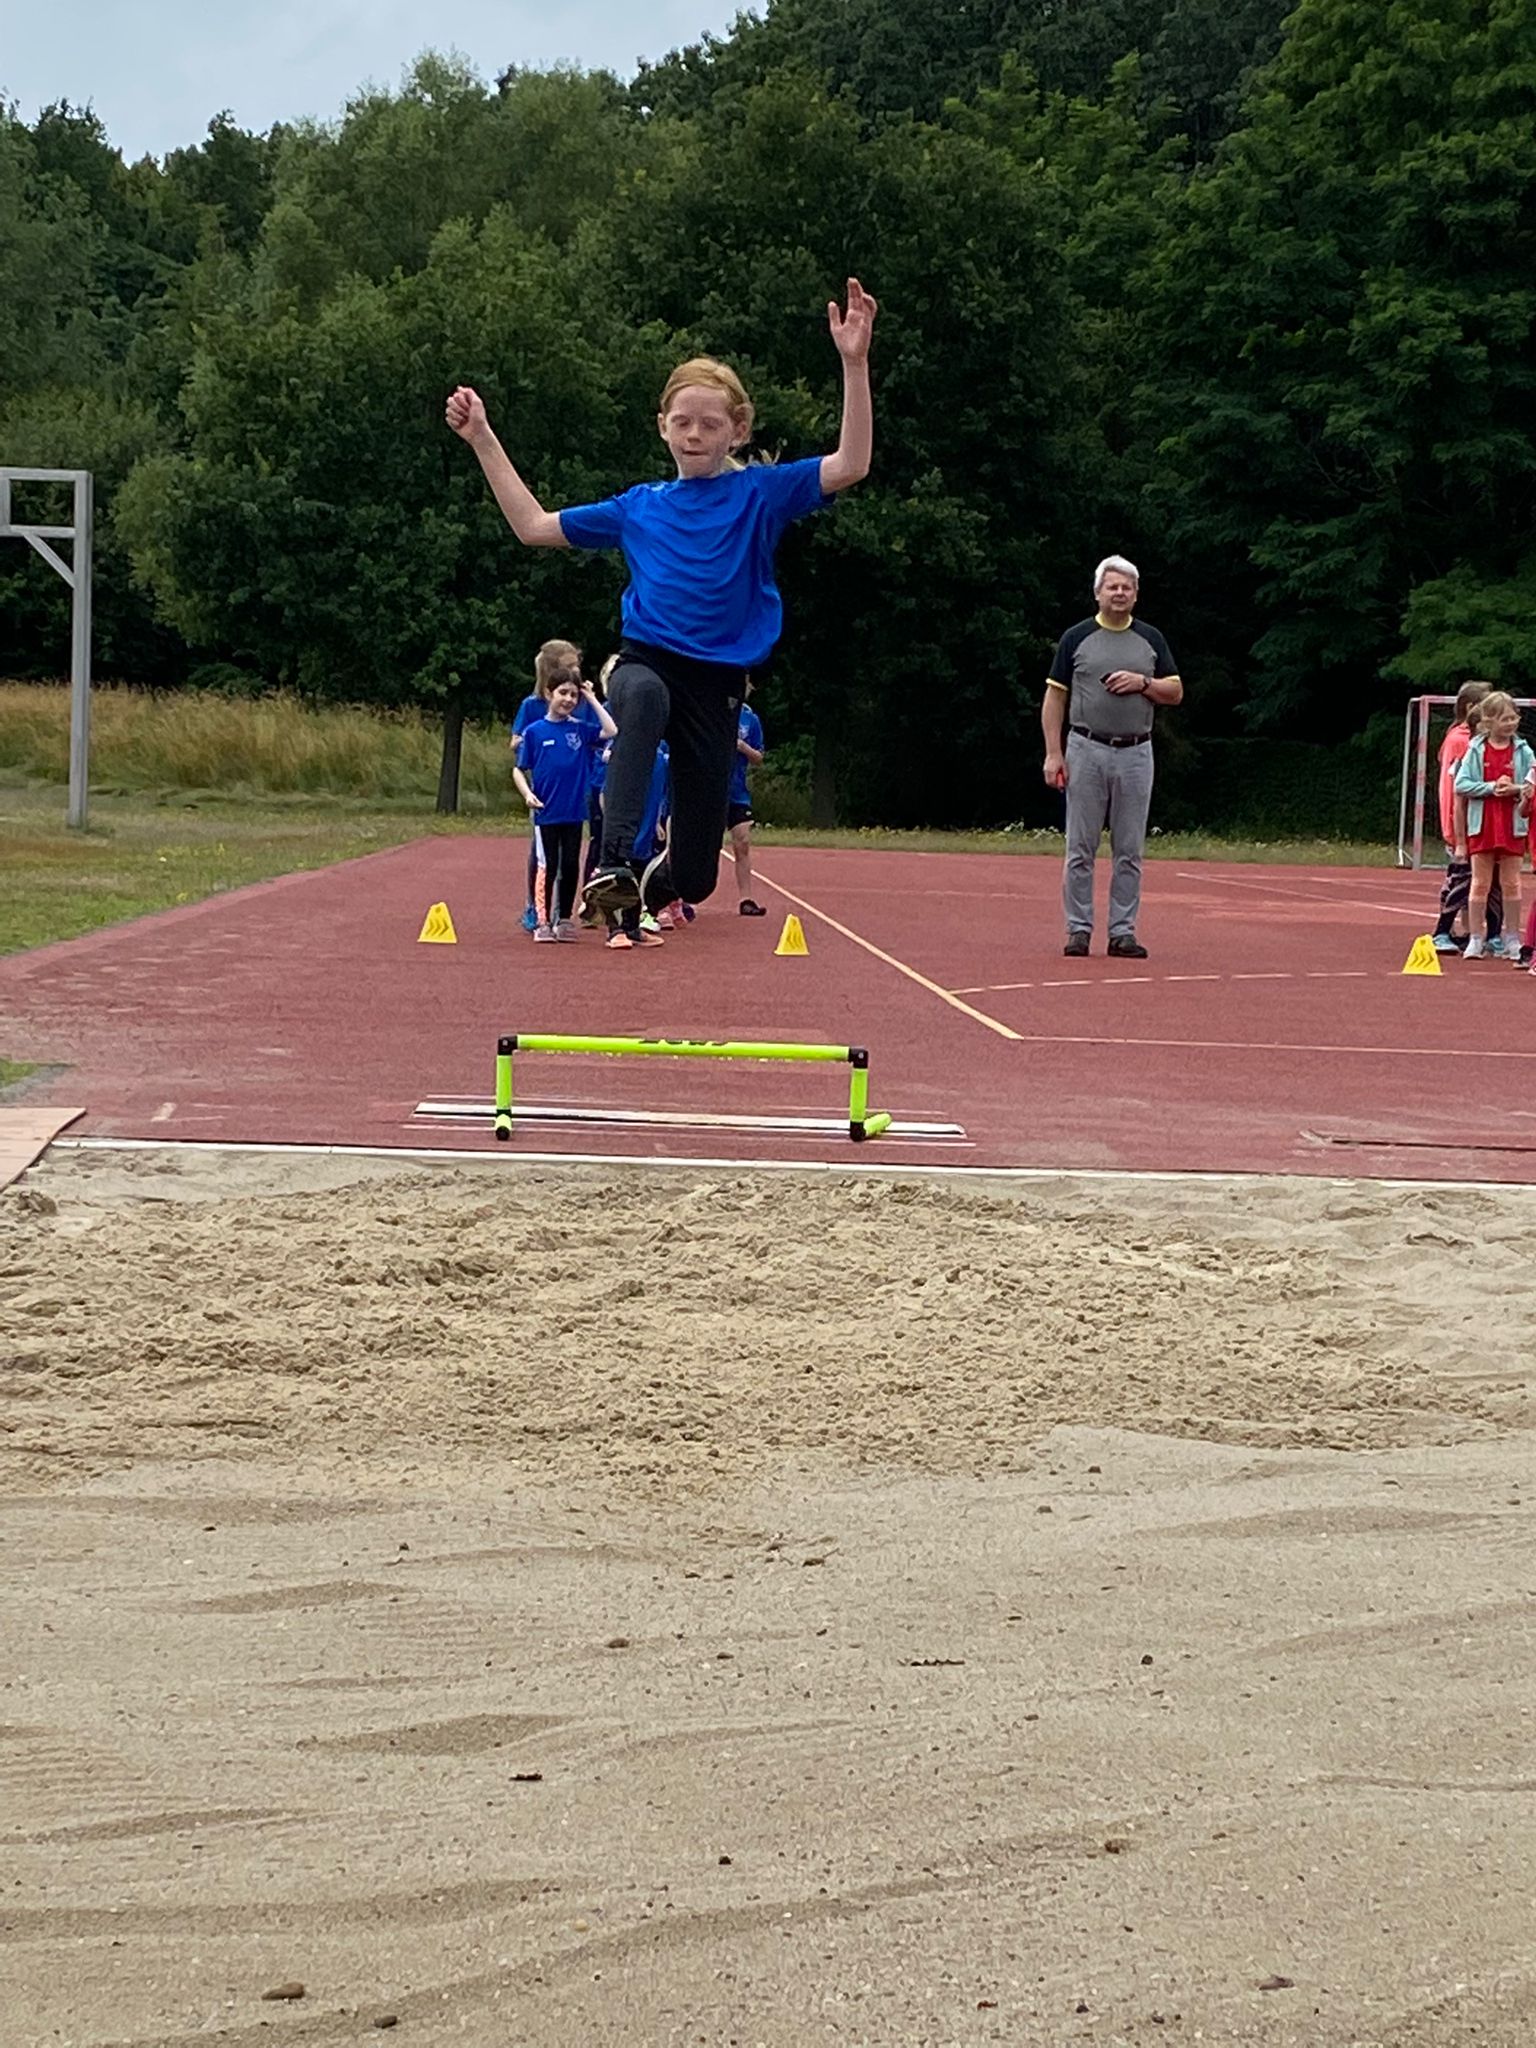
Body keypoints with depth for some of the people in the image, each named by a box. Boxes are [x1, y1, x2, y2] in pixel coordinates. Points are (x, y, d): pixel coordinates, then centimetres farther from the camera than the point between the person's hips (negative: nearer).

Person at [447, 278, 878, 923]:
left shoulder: (760, 493, 3)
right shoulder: (639, 507, 12)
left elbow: (849, 467, -11)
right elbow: (533, 526, 20)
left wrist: (854, 364, -20)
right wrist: (483, 440, 16)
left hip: (719, 682, 0)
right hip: (646, 660, 0)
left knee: (693, 879, 4)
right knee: (642, 694, -42)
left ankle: (657, 874, 43)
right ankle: (614, 860, -47)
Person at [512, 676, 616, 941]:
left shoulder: (580, 729, 5)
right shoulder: (535, 731, 1)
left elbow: (609, 732, -11)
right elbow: (519, 769, 4)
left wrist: (592, 699, -3)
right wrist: (527, 793, -13)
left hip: (574, 812, 2)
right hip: (546, 812, -2)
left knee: (571, 866, 6)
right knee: (547, 866, 0)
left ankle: (565, 919, 17)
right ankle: (542, 921, 6)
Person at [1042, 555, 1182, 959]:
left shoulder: (1151, 639, 10)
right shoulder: (1076, 638, 4)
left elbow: (1176, 692, 11)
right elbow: (1055, 697, 3)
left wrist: (1142, 682, -9)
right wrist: (1053, 753, -5)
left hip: (1136, 754, 2)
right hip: (1087, 750, -2)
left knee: (1129, 851, 3)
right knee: (1080, 848, 0)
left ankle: (1123, 932, 8)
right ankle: (1078, 930, 5)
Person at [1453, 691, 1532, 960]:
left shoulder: (1523, 752, 1)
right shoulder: (1476, 750, -2)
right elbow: (1461, 785, -8)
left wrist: (1516, 789, -18)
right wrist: (1491, 787, -16)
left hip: (1513, 825, 1)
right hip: (1482, 824, -1)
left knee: (1511, 883, 8)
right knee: (1480, 883, 5)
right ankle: (1475, 940, 10)